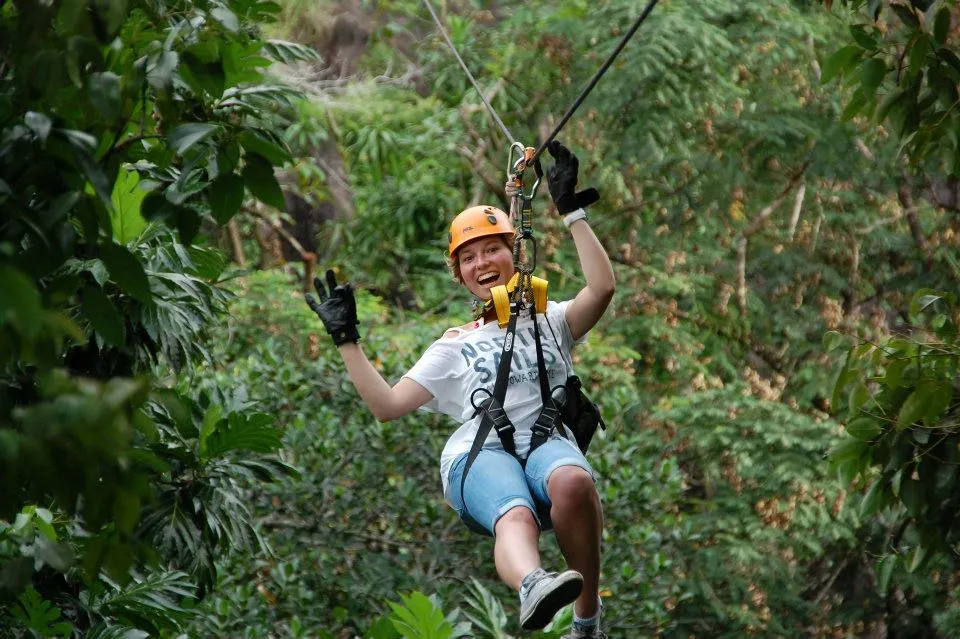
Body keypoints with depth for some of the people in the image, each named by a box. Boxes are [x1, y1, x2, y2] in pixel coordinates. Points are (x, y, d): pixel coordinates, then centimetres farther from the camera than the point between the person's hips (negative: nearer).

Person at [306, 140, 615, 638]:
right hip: (480, 453, 0)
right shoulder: (453, 348, 31)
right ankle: (532, 586, -75)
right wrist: (346, 340, 19)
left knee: (572, 481, -41)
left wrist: (572, 212, 9)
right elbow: (387, 405, 21)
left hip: (547, 442, 0)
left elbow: (602, 287, 7)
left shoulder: (549, 321, 28)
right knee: (515, 515, -40)